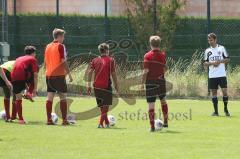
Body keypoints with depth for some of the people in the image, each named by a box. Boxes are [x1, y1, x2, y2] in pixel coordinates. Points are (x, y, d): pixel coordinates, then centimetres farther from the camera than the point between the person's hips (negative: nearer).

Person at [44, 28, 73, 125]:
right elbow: (63, 62, -13)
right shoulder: (60, 46, -8)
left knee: (50, 97, 4)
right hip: (59, 75, -6)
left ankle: (49, 119, 2)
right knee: (63, 97, 0)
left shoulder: (48, 47, 11)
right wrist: (69, 74, -8)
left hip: (49, 75, 6)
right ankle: (64, 120, -3)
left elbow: (45, 62, 14)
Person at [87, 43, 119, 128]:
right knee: (105, 105, 1)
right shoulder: (110, 60, -3)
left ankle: (107, 123, 25)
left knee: (102, 106, 17)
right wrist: (116, 85, 1)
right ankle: (101, 123, -11)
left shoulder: (95, 60, 8)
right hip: (106, 85, -5)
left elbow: (90, 72, 1)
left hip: (96, 86, 5)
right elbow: (113, 73, -7)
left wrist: (88, 85, 3)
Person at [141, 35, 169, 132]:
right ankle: (165, 122, 27)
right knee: (163, 100, 24)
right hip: (161, 81, 4)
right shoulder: (163, 55, 1)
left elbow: (145, 71, -11)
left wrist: (142, 83, -4)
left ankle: (152, 126, -6)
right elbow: (165, 69, 3)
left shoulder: (148, 55, -8)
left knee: (151, 104, -3)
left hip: (150, 82, -3)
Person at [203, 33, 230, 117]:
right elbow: (205, 64, 8)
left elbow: (227, 59, 4)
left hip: (222, 75, -2)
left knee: (224, 91, -7)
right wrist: (212, 63, -11)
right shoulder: (207, 51, 10)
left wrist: (219, 61, -13)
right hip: (212, 75, 2)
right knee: (214, 92, 2)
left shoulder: (221, 48, 3)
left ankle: (226, 109, 8)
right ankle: (216, 111, 8)